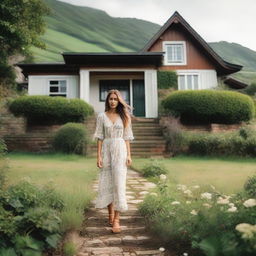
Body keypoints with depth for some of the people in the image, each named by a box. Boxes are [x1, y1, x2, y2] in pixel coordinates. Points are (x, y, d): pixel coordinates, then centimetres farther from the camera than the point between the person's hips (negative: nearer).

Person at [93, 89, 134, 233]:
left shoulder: (124, 116, 7)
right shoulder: (102, 116, 5)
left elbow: (126, 137, 6)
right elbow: (100, 137, 3)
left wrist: (129, 155, -1)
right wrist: (99, 156, -5)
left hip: (120, 150, -1)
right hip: (106, 150, 1)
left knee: (119, 183, -8)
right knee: (107, 183, 5)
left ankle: (116, 220, -7)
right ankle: (110, 213, 24)